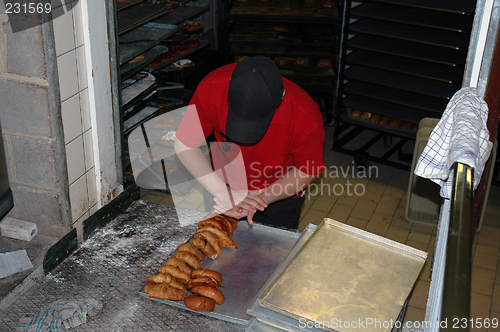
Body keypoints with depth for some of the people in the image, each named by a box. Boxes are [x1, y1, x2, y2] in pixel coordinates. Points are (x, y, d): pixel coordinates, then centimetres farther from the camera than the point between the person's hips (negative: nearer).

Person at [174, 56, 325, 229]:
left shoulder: (306, 118, -35)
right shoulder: (212, 87, -33)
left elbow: (306, 172, -17)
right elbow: (184, 145, -22)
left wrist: (262, 199, -30)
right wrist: (223, 193, -31)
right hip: (223, 182, 2)